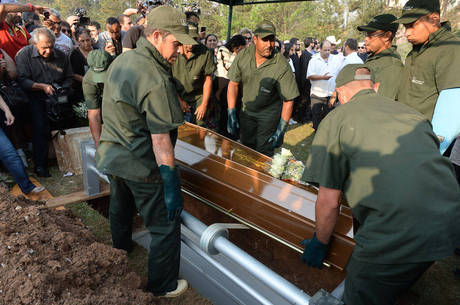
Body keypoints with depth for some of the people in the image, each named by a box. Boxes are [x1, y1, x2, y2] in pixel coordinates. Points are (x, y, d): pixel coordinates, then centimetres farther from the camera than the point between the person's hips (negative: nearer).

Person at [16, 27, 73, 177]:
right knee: (40, 125, -22)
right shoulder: (24, 54, -3)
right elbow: (22, 80, -8)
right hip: (36, 97, -3)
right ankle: (40, 164, -10)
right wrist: (42, 86, -20)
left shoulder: (61, 55, 6)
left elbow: (69, 78, 15)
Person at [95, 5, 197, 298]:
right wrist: (172, 188, -20)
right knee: (166, 226, 7)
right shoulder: (156, 81, -24)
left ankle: (121, 247, 59)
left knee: (120, 208, 31)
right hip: (140, 166, -9)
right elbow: (161, 142, -26)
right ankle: (163, 286, 23)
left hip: (110, 156, 10)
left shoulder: (120, 61, 5)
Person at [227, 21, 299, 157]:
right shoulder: (243, 56, -12)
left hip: (269, 113, -3)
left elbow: (288, 100, -17)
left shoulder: (282, 66, -22)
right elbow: (233, 84, -4)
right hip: (247, 111, 4)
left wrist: (281, 130, -18)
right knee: (245, 148, 10)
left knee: (263, 152, -5)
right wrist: (231, 115, -8)